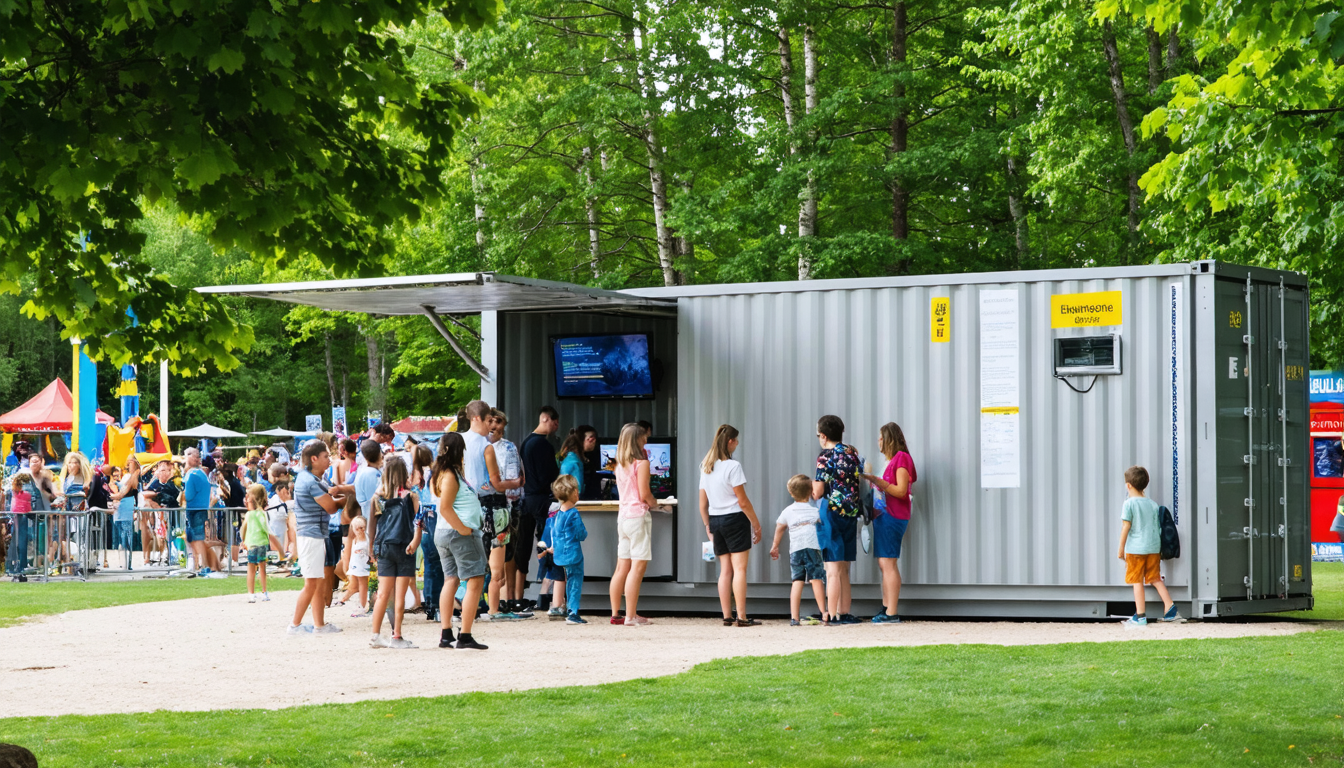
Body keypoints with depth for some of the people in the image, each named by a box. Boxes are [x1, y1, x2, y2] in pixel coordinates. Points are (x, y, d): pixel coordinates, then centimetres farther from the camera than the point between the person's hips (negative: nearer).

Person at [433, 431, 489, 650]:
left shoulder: (448, 473, 12)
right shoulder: (450, 476, -16)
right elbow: (445, 507, -23)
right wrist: (462, 528, -19)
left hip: (443, 534, 10)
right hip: (460, 534, -10)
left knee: (451, 580, 11)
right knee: (475, 582, -6)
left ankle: (446, 635, 9)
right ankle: (465, 637, -8)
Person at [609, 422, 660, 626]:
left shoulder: (620, 465, 13)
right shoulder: (642, 463, -9)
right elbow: (644, 493, -12)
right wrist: (654, 502, 7)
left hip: (623, 515, 8)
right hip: (638, 515, -8)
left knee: (622, 567, 11)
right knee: (638, 567, -7)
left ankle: (615, 613, 14)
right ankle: (631, 616, -10)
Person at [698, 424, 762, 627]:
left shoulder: (706, 468, 8)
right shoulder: (732, 466, -12)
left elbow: (703, 503, 11)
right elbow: (743, 501, -12)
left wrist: (708, 526, 19)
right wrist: (756, 523, -5)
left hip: (716, 520, 7)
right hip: (735, 519, -7)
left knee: (725, 570, 10)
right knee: (739, 568, -5)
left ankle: (727, 616, 8)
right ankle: (741, 617, -7)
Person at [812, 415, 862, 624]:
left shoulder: (825, 456, -10)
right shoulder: (853, 453, 9)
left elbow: (817, 493, -11)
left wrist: (811, 486, 9)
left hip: (832, 511, -6)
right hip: (851, 513, 6)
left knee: (833, 570, -6)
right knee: (844, 570, 14)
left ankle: (832, 615, -8)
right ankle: (844, 613, 14)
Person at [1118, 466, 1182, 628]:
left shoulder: (1129, 503, -7)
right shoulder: (1152, 504, 10)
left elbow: (1126, 526, -10)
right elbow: (1157, 527, 14)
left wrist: (1121, 548, -4)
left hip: (1136, 548, -5)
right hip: (1153, 547, 6)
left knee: (1137, 582, 0)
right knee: (1155, 579, 15)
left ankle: (1140, 616, 0)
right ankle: (1170, 609, 9)